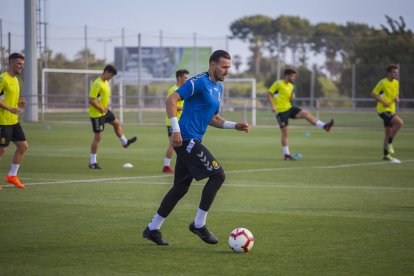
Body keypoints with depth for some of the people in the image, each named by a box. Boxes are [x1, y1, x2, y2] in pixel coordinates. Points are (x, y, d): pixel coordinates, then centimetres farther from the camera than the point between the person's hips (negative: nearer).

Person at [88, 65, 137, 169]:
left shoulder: (106, 82, 7)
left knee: (117, 123, 23)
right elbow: (91, 100, -27)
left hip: (105, 111, 9)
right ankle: (92, 162, 3)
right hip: (97, 113, -9)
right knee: (98, 136, -4)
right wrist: (101, 108, -20)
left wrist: (107, 106, 6)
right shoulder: (97, 84, -24)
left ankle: (125, 142, 46)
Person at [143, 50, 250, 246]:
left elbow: (213, 119, 26)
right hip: (186, 139, -10)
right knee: (218, 175, -11)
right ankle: (199, 224, -4)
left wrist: (235, 126, 12)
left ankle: (153, 229, 18)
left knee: (181, 187, 12)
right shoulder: (199, 82, -12)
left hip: (190, 142, 10)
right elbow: (171, 100, -19)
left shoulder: (218, 88, 17)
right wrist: (176, 130, -25)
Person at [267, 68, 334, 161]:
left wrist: (292, 97, -6)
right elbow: (269, 94, -11)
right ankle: (287, 155, 4)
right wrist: (272, 106, -21)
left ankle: (324, 126, -20)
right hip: (281, 111, -6)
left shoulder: (291, 86, 11)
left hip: (289, 108, 6)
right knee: (284, 132, -4)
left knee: (306, 114, -14)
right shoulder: (278, 84, -10)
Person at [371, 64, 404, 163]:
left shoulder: (396, 83, 10)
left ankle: (386, 155, 22)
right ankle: (389, 143, -12)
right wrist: (383, 102, -21)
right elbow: (374, 94, -10)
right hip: (383, 110, -8)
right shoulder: (383, 83, -12)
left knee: (388, 132, 12)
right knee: (399, 122, -25)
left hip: (391, 110, 8)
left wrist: (397, 98, -2)